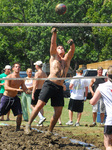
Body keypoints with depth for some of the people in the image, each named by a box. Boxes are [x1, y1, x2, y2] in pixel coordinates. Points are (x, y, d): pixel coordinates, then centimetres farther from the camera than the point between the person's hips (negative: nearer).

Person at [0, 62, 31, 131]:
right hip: (6, 97, -5)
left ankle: (18, 129, 8)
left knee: (20, 114, -6)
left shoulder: (21, 79, 5)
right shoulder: (9, 77, -13)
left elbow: (25, 88, 7)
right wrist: (17, 89, -35)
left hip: (15, 98, 5)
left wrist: (28, 91, -18)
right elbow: (6, 87, -24)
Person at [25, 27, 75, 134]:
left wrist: (72, 44, -14)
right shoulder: (54, 56, 13)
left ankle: (50, 131, 12)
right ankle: (28, 125, -9)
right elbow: (53, 44, 2)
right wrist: (54, 33, -10)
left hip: (59, 87, 4)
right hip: (49, 84, -4)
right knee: (40, 104, -15)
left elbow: (72, 50, 7)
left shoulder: (67, 59, 21)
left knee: (58, 111, 0)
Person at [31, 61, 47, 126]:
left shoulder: (37, 73, -11)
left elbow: (35, 84, -16)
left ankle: (41, 117, -20)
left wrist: (33, 93, -16)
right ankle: (41, 122, 10)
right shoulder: (45, 74, 13)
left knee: (33, 105, -3)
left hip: (38, 90, -8)